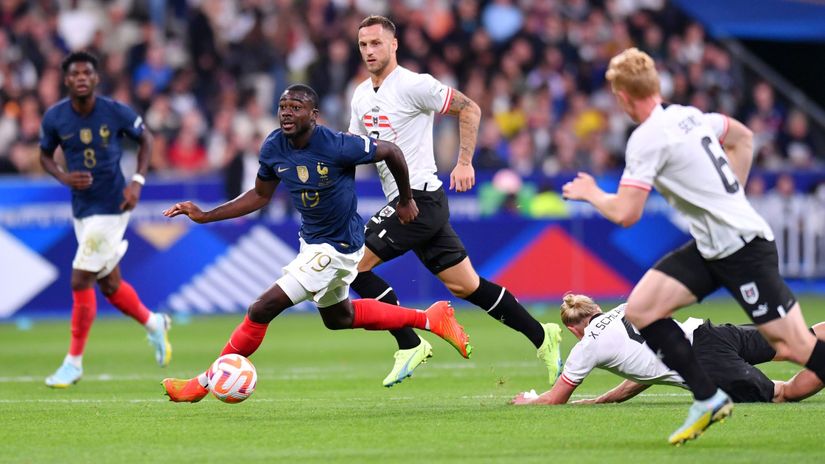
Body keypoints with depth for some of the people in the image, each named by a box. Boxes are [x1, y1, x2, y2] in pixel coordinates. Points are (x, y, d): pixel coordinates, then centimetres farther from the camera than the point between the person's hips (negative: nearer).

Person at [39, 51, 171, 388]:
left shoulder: (116, 112, -13)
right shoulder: (54, 118, -5)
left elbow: (145, 138, 4)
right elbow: (45, 155, 10)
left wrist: (137, 182, -7)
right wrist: (64, 177, -11)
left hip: (112, 207, -5)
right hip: (81, 209, 5)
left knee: (80, 281, -10)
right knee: (109, 286, 13)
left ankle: (74, 361, 3)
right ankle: (153, 324, 42)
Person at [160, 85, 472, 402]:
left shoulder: (336, 146, -28)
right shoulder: (273, 148, -9)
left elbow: (391, 152, -13)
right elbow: (260, 195, 8)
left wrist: (406, 201, 2)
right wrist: (205, 216, 0)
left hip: (336, 249, -8)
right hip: (310, 241, 9)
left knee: (261, 310, -13)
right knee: (339, 317, 28)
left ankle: (202, 384, 1)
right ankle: (430, 319, 40)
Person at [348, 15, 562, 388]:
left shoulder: (412, 85, -11)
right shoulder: (361, 96, 14)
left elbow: (469, 108, -7)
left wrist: (464, 162, -11)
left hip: (420, 197, -8)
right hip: (403, 201, 8)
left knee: (354, 263, -13)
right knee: (464, 285, 9)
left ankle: (410, 346, -5)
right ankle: (541, 337, 16)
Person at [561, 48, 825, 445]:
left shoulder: (647, 139, -17)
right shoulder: (688, 115, 8)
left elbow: (625, 213, -19)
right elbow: (743, 137, 25)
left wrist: (590, 193, 1)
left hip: (741, 246, -9)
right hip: (710, 247, 9)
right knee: (640, 309, 3)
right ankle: (708, 398, 6)